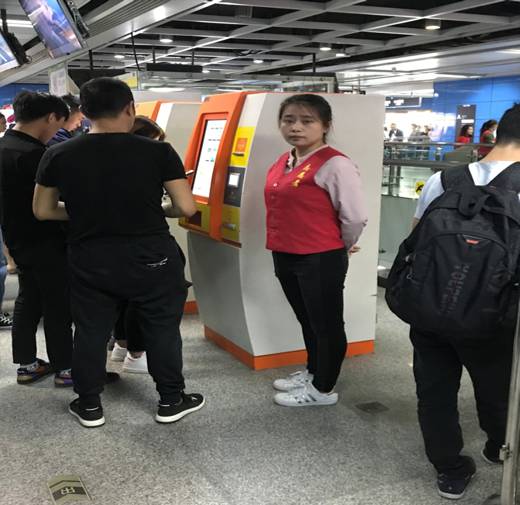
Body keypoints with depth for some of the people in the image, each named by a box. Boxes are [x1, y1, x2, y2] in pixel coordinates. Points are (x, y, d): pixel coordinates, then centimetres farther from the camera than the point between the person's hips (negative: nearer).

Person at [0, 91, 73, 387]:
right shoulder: (33, 153, -23)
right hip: (45, 241, -9)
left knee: (28, 300, 16)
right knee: (58, 305, 1)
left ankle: (27, 365, 24)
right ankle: (64, 369, 10)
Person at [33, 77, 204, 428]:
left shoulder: (58, 156, -5)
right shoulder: (158, 152, -11)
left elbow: (43, 211, 3)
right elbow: (187, 207, -10)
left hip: (90, 261, 2)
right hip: (150, 259, -2)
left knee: (91, 332, 16)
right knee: (162, 330, 13)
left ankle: (89, 406, 27)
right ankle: (171, 401, 25)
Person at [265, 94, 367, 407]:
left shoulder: (335, 165, -17)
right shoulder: (283, 163, 9)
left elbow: (355, 218, -16)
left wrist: (336, 249, -2)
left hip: (320, 260, -8)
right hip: (286, 257, 8)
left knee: (327, 324, 8)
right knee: (307, 321, 23)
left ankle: (323, 389, 21)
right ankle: (312, 373, 40)